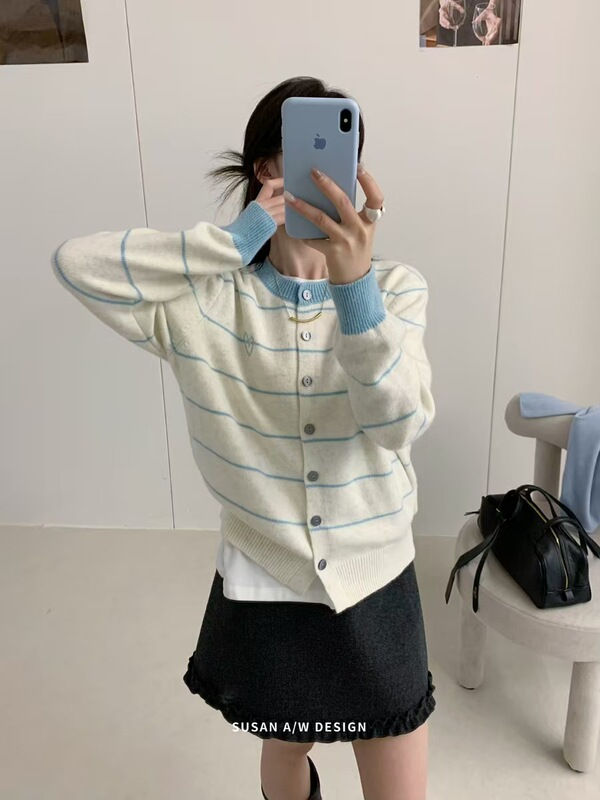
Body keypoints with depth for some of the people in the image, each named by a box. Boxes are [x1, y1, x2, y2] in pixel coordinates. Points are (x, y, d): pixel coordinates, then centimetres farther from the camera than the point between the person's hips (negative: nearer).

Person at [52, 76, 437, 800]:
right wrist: (233, 242, -26)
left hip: (376, 584, 1)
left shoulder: (395, 286, -10)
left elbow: (401, 422, -26)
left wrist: (353, 283, -41)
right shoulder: (210, 299, -12)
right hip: (262, 587, 0)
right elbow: (75, 262, -23)